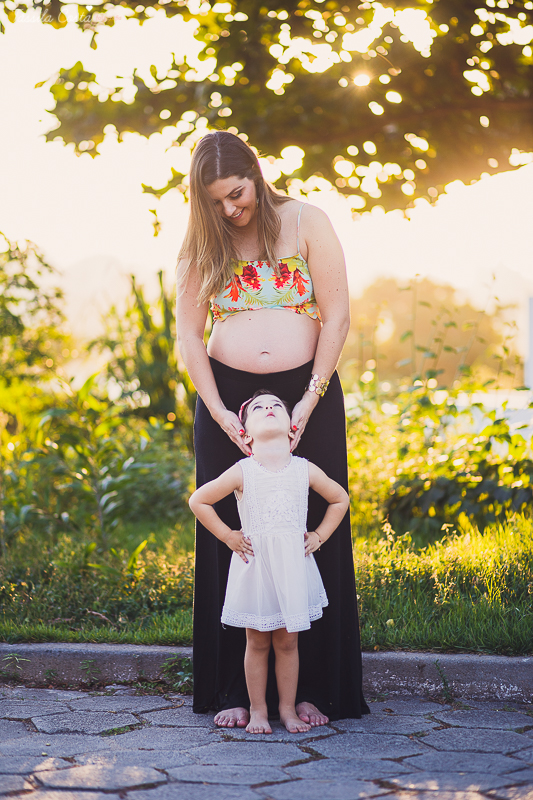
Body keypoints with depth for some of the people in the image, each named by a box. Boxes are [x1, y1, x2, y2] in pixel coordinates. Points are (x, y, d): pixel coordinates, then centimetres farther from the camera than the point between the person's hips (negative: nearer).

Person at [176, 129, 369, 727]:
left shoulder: (307, 224, 0)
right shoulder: (202, 246, 6)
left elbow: (337, 317, -3)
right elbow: (189, 335, 4)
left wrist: (311, 399, -11)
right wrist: (220, 413, -8)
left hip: (307, 393, -1)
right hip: (227, 397, 2)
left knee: (309, 533, -2)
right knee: (231, 536, -1)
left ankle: (312, 688, 4)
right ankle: (235, 691, 5)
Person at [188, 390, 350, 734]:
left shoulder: (305, 470, -1)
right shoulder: (242, 472, -8)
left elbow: (340, 499, 14)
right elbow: (198, 501, 1)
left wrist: (319, 536, 7)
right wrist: (227, 536, 0)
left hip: (294, 566, 2)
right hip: (254, 566, -1)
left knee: (287, 643, 8)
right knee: (258, 643, 7)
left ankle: (288, 708, 20)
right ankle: (258, 711, 17)